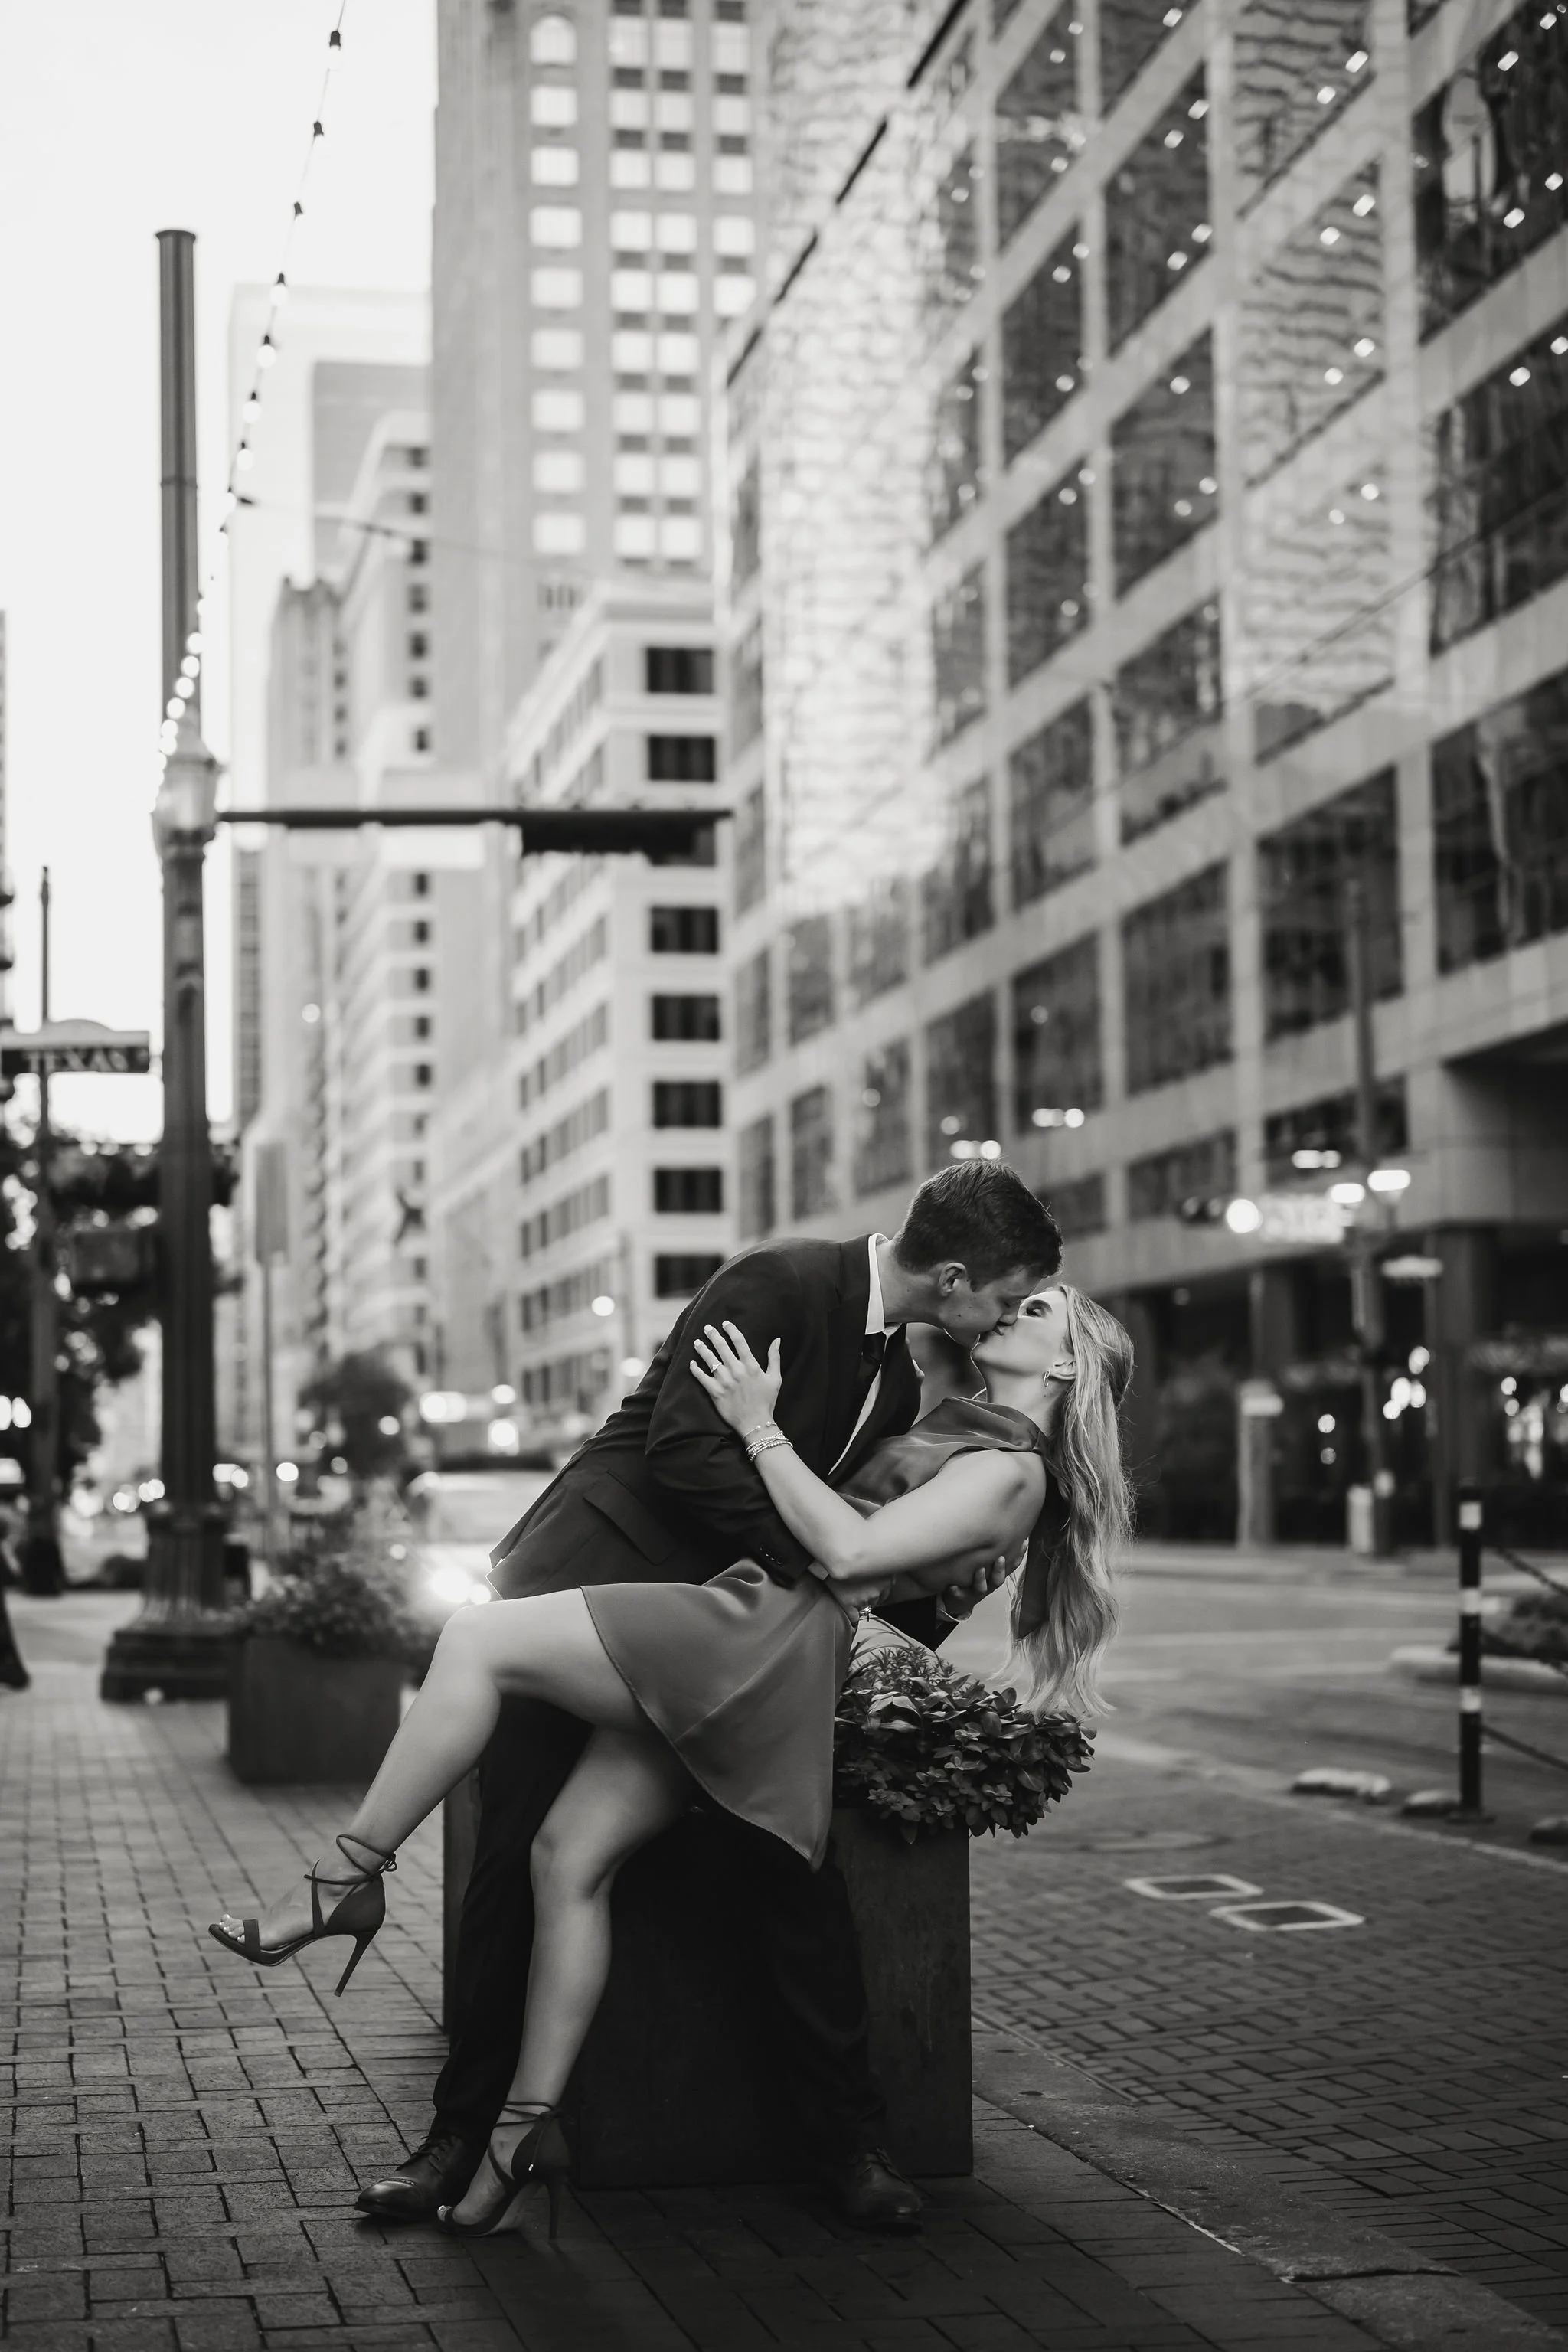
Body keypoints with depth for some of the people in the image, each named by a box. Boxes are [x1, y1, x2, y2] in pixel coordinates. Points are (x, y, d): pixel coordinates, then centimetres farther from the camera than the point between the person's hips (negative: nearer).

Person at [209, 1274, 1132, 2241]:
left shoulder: (1011, 1471, 0)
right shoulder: (953, 1431, 28)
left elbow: (850, 1550, -10)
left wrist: (760, 1427, -4)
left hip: (776, 1643, -9)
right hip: (725, 1663, 9)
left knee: (478, 1641, -17)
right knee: (570, 1853, -2)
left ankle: (351, 1884, -10)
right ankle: (528, 2128, 0)